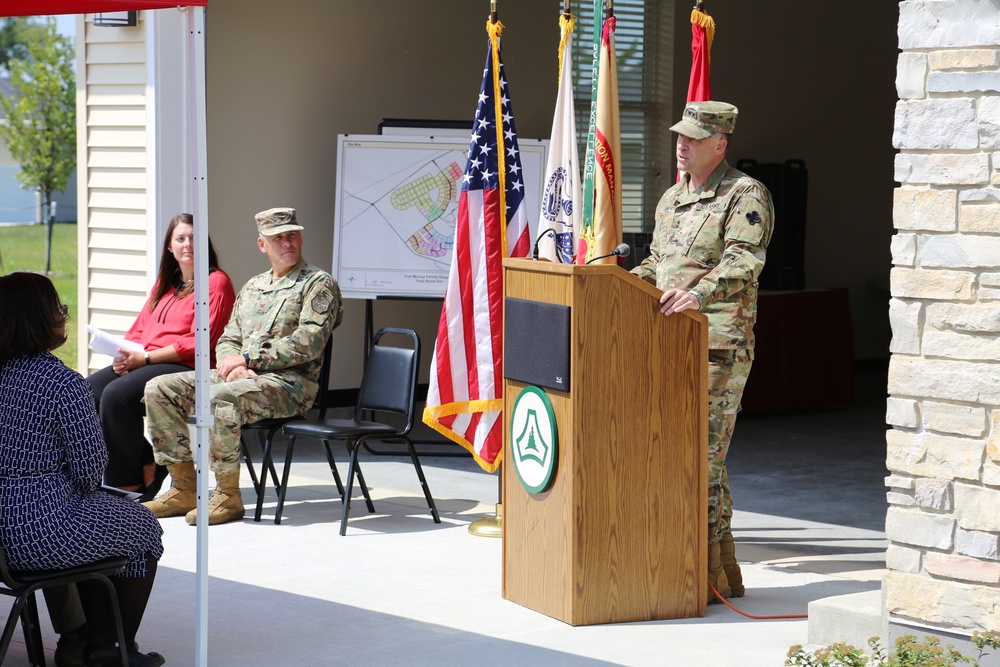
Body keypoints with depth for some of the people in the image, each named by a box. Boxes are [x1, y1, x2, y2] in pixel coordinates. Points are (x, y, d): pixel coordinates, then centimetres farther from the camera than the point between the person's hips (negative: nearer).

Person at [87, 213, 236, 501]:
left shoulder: (216, 282, -2)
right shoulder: (165, 283, 24)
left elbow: (198, 343, -12)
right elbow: (138, 330, 22)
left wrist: (145, 358, -16)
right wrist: (125, 355, -1)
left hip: (187, 369, -8)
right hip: (143, 364, 8)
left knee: (117, 394, -29)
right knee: (87, 390, -14)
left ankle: (129, 484, -17)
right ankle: (146, 465, -7)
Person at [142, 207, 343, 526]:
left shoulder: (319, 284, 0)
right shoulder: (253, 287, 22)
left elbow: (309, 342, -13)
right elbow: (227, 340, 20)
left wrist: (249, 358, -13)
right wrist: (234, 365, -6)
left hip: (290, 382, -8)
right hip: (243, 377, 8)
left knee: (220, 398, -37)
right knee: (160, 388, -6)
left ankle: (229, 496, -23)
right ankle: (184, 489, -5)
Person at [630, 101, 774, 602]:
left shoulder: (745, 196, -6)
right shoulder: (671, 200, 20)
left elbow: (743, 260, -20)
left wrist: (698, 293, -35)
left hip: (719, 347, -9)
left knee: (703, 454, -10)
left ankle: (707, 575, -5)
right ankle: (722, 569, 18)